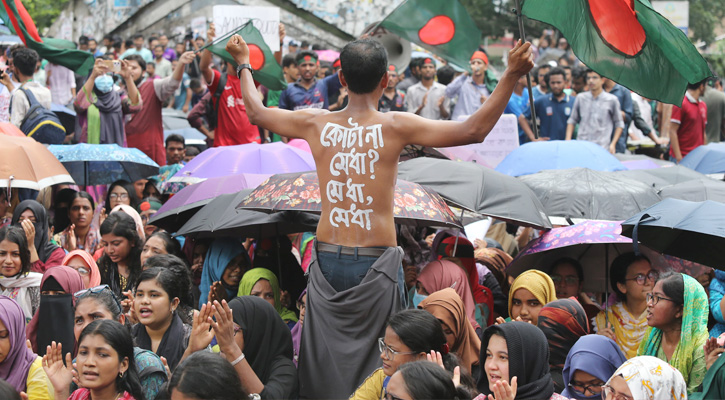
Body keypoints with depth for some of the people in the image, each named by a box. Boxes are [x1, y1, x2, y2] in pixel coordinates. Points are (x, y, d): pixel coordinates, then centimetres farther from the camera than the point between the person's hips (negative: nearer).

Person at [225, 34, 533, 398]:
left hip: (327, 259, 3)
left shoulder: (315, 124, 1)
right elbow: (474, 130, -12)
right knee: (374, 363, 2)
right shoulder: (395, 127, -8)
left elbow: (256, 112, 18)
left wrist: (243, 63, 33)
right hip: (377, 260, -3)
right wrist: (511, 75, -11)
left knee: (325, 362, 10)